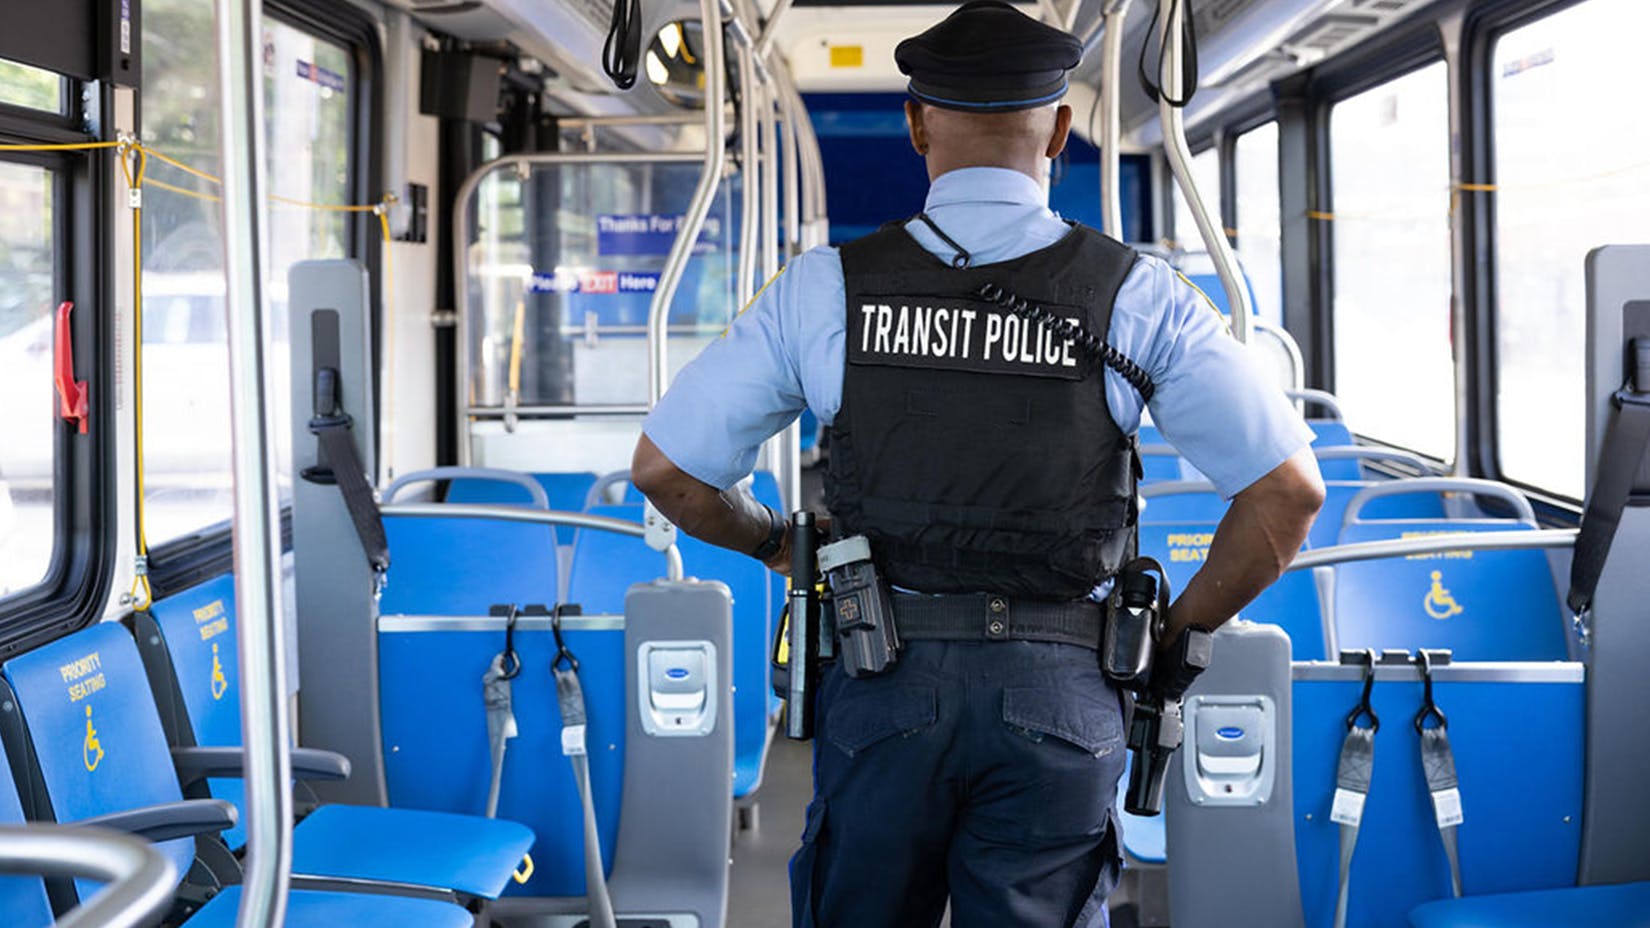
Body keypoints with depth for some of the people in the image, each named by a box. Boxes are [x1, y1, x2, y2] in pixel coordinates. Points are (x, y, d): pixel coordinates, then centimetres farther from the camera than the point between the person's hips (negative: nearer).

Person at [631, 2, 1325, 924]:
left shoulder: (827, 288, -2)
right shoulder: (1137, 297, -3)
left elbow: (665, 466, 2)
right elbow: (1287, 488, -6)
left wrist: (776, 543, 19)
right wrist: (1178, 634, 6)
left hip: (880, 684, 1)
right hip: (1059, 691, 0)